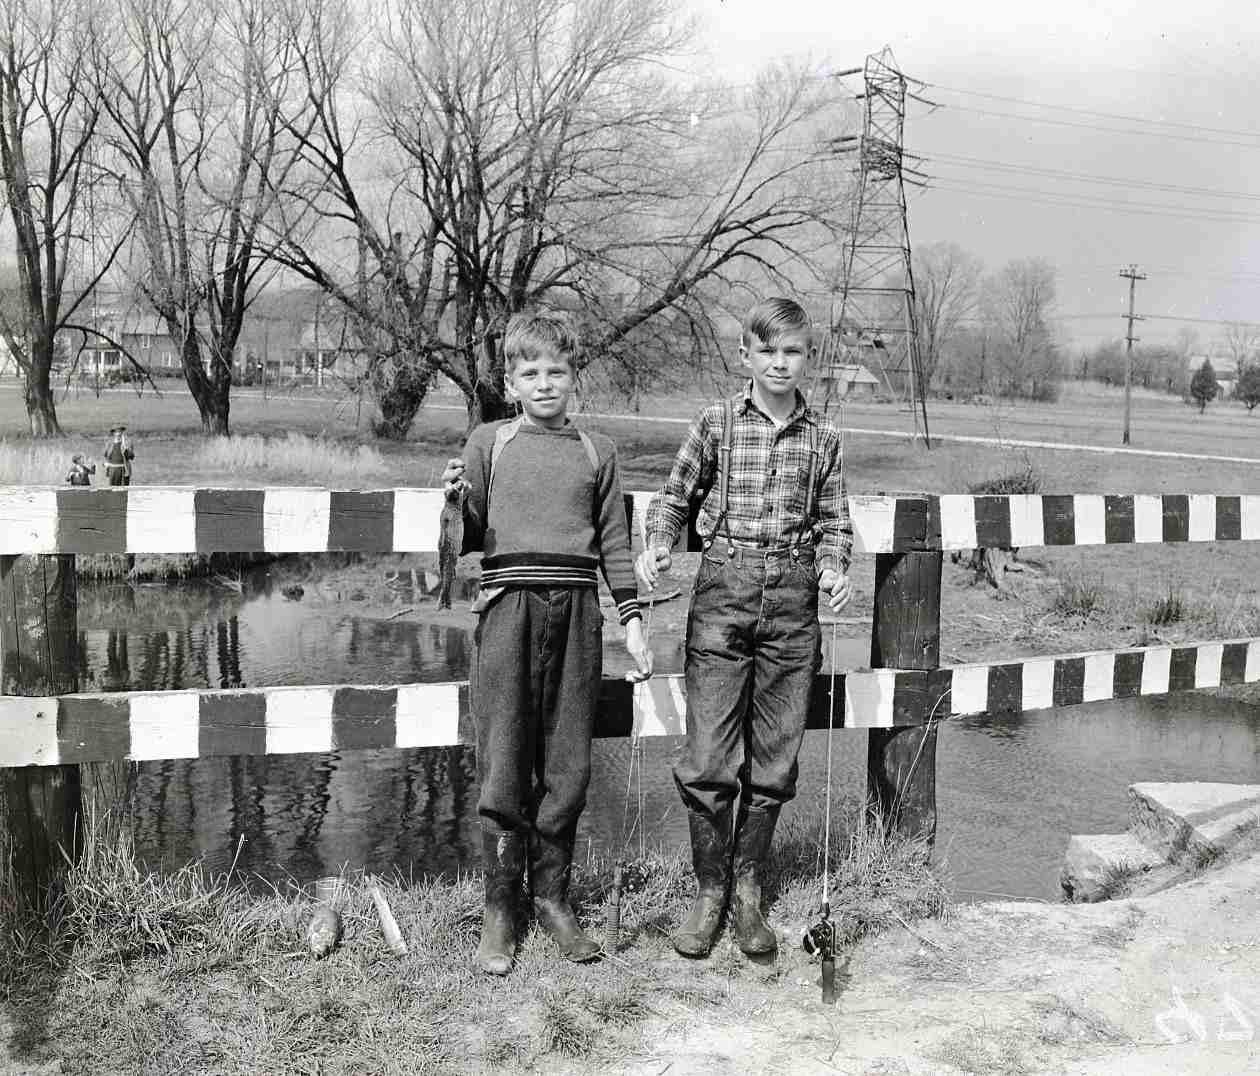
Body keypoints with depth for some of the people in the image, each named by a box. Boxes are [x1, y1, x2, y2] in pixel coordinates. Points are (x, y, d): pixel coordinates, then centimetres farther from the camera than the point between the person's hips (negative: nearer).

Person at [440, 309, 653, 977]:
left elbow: (614, 543, 15)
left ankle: (552, 896, 19)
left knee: (567, 765, 5)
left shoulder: (596, 452, 15)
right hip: (509, 603, -2)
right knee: (503, 765, -1)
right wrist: (456, 502, -13)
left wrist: (633, 620, 8)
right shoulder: (488, 444, 9)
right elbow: (470, 540, 7)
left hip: (576, 609, 2)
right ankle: (499, 909, 10)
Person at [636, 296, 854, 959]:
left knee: (775, 758, 7)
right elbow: (675, 496, 10)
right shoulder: (716, 424, 3)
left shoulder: (822, 439, 8)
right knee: (708, 756, -3)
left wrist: (833, 568, -5)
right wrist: (655, 546, -8)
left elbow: (833, 521, 14)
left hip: (794, 599, 2)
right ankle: (709, 892, 13)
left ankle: (748, 890, 22)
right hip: (723, 589, -2)